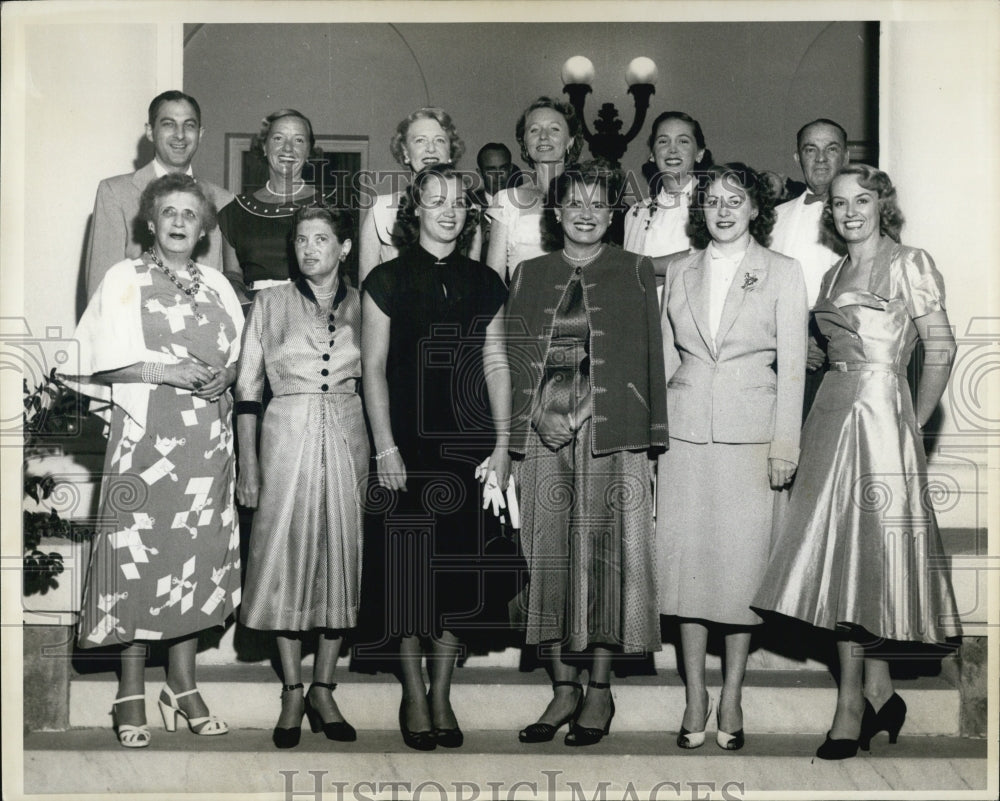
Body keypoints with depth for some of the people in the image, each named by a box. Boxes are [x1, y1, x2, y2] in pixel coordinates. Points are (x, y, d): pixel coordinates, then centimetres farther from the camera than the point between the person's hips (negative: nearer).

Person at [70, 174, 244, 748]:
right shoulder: (124, 279, 4)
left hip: (207, 435, 4)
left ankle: (183, 683, 13)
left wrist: (224, 374, -5)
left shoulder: (217, 286, 15)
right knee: (140, 549, -5)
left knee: (199, 548, 3)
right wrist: (165, 370, -14)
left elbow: (238, 353, 16)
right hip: (146, 431, -4)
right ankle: (132, 692, 4)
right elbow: (104, 361, -3)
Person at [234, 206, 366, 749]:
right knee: (286, 557, -1)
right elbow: (247, 388, 3)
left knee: (342, 558, 2)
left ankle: (322, 689, 12)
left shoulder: (362, 306, 8)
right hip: (287, 435, -1)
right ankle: (292, 692, 9)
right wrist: (247, 463, -3)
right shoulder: (270, 303, 4)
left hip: (349, 438, 2)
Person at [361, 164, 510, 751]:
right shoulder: (388, 280, 1)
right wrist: (385, 447, -7)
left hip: (468, 446, 3)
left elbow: (496, 365, 11)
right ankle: (415, 696, 13)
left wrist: (502, 444, 5)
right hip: (409, 444, -3)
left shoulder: (484, 283, 10)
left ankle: (443, 695, 16)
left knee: (460, 568, 5)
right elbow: (374, 368, -1)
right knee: (410, 569, 1)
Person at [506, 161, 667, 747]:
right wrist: (538, 414, -4)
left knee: (607, 556, -2)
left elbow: (652, 356, 4)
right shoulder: (530, 275, 14)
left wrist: (652, 437, -4)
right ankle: (564, 689, 12)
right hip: (545, 435, 2)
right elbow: (516, 357, 11)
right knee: (550, 558, 2)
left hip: (613, 435, -2)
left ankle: (600, 692, 9)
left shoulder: (635, 272, 8)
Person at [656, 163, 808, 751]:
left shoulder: (784, 273, 3)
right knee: (686, 555, 2)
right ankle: (695, 696, 13)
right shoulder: (679, 272, 11)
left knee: (743, 559, 0)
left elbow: (792, 364, 0)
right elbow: (666, 355, 14)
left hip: (750, 432, -2)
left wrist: (786, 443, -5)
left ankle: (732, 698, 12)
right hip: (685, 431, 2)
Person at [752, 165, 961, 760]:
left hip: (880, 411, -7)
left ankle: (854, 705, 3)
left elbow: (941, 349, -6)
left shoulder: (909, 264, -3)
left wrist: (914, 424, -5)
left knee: (864, 554, -5)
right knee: (838, 557, 5)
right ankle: (879, 693, 15)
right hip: (832, 414, 7)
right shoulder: (835, 274, 18)